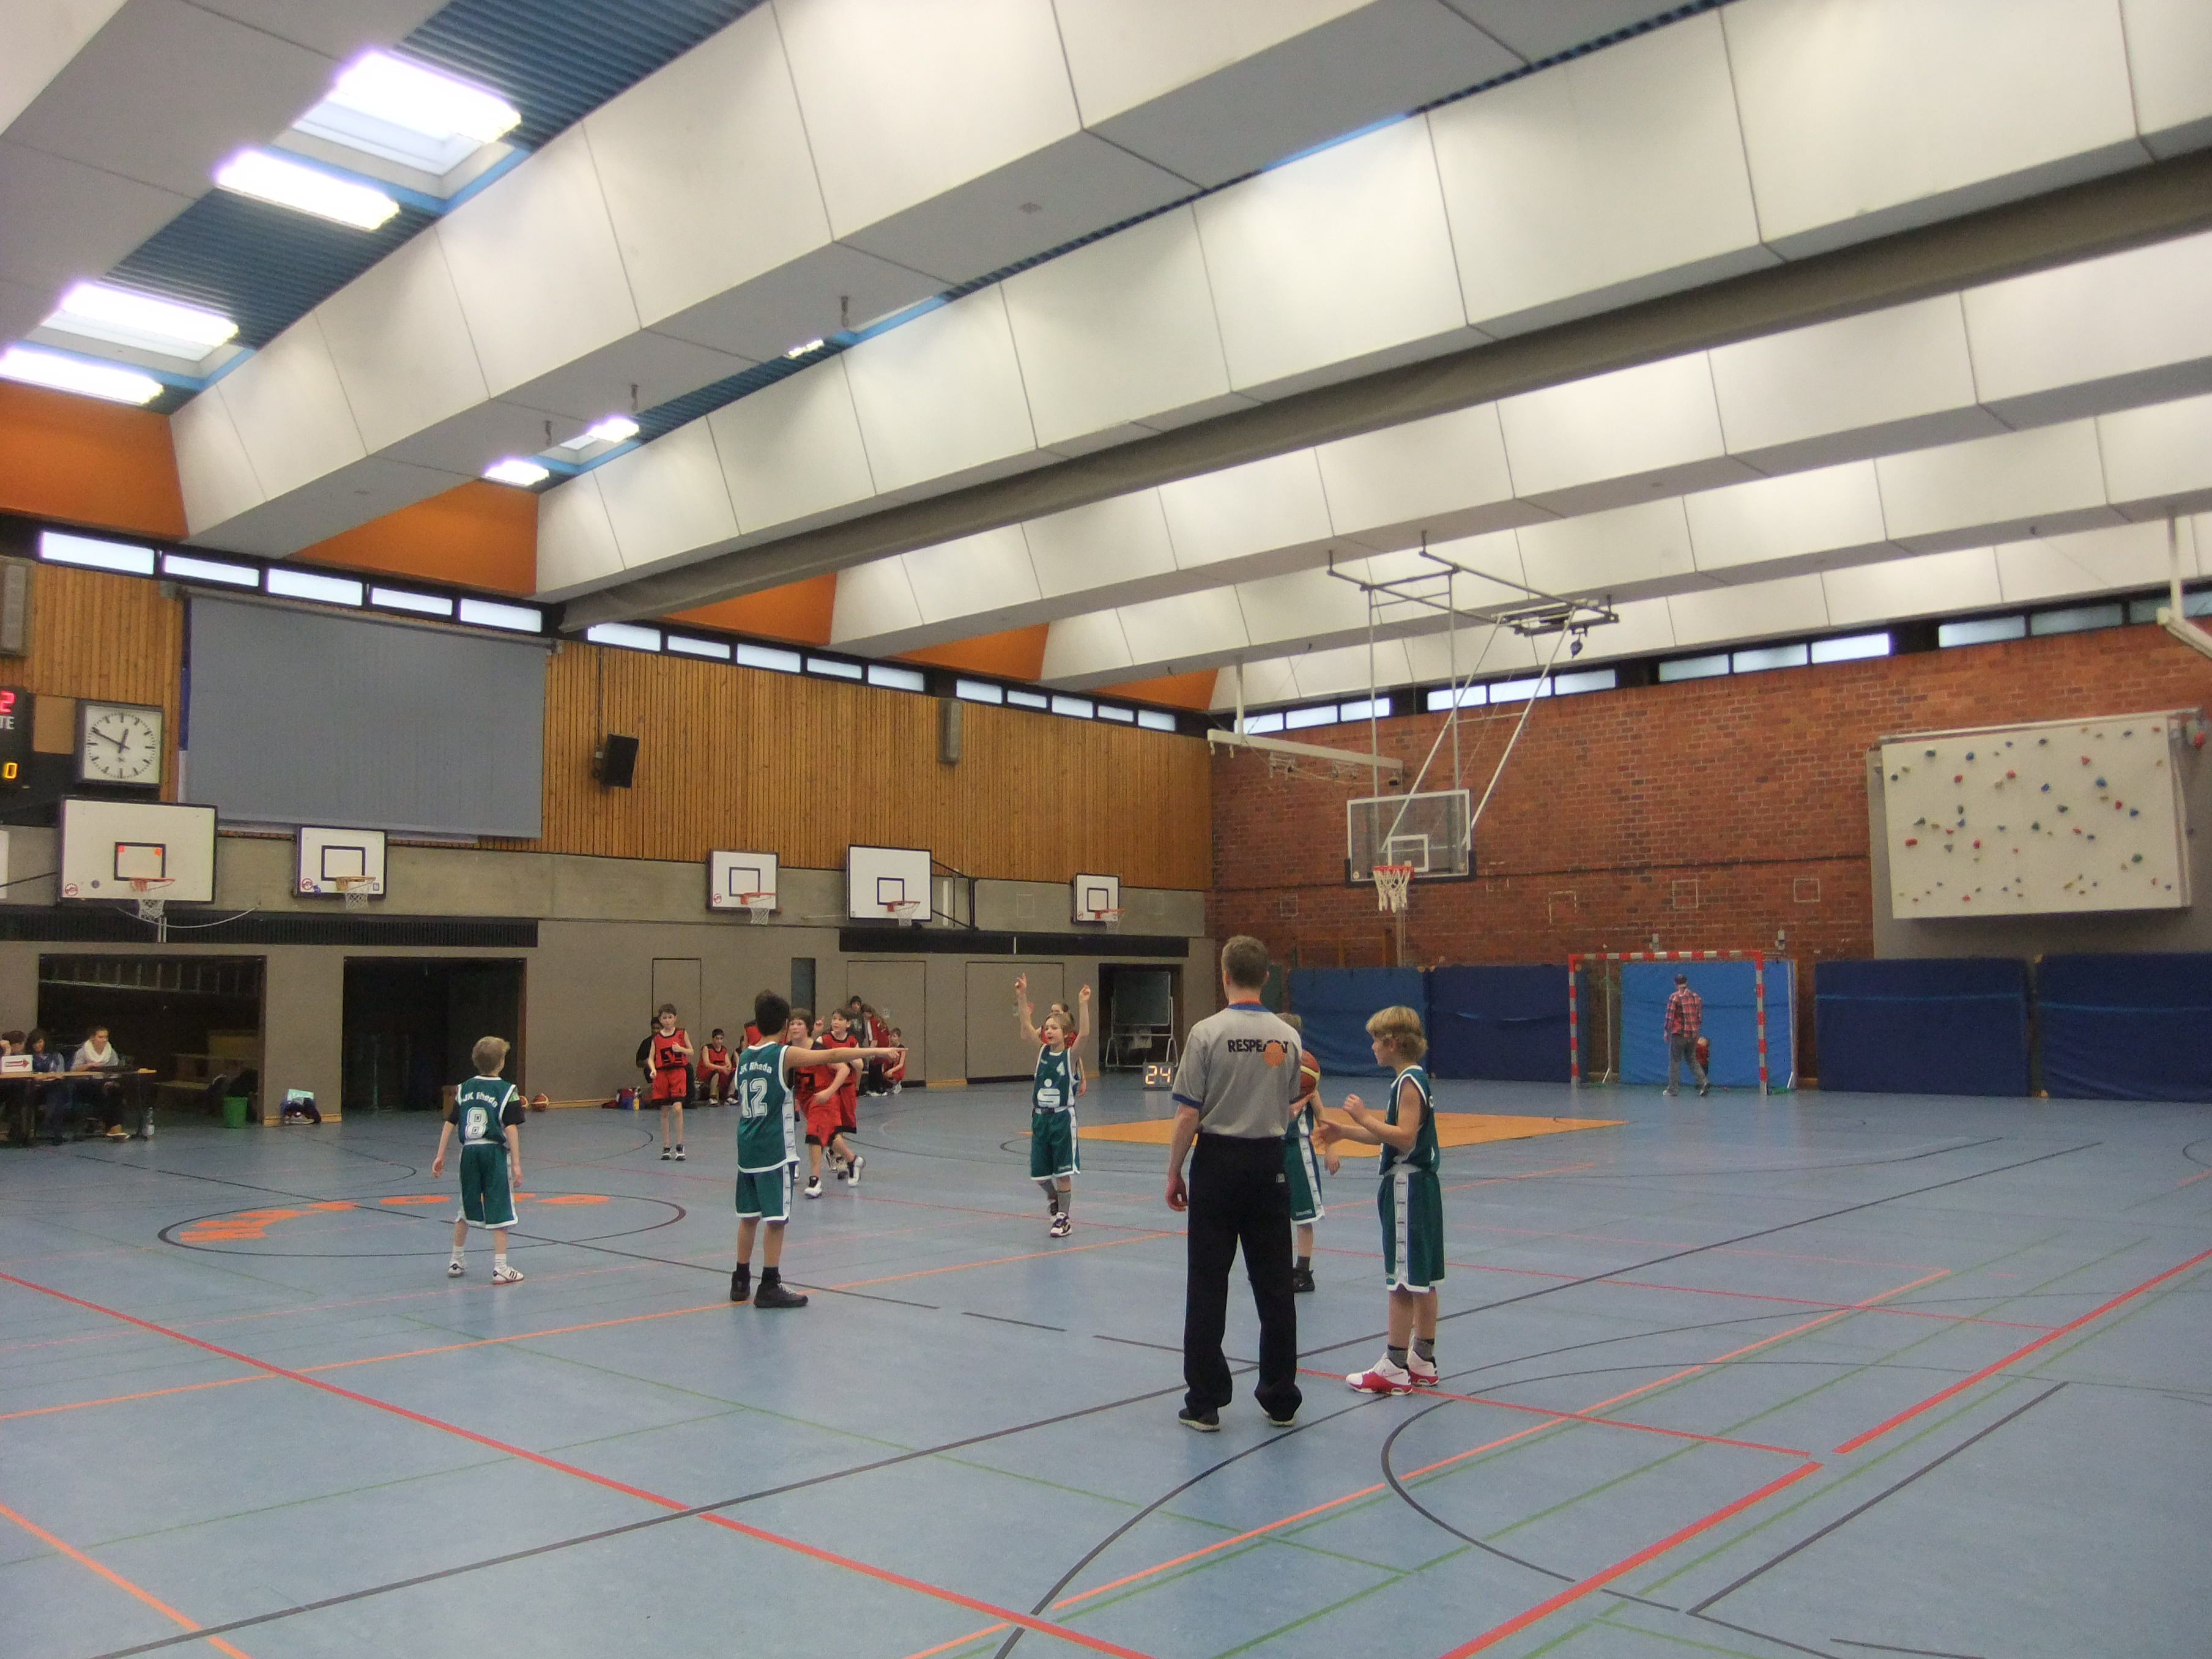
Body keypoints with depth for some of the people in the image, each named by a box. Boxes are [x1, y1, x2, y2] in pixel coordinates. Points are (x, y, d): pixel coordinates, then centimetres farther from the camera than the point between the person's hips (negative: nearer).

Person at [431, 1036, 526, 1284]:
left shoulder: (464, 1089, 7)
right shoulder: (507, 1091, -7)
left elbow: (450, 1124, 7)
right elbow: (511, 1128, -12)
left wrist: (441, 1156, 12)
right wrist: (516, 1163, -11)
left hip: (469, 1152, 5)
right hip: (495, 1153, -5)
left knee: (466, 1210, 19)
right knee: (499, 1212, -1)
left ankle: (455, 1263, 29)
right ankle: (500, 1268, -2)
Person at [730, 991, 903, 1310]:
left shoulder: (743, 1058, 9)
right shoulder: (785, 1054, -10)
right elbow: (833, 1056, -14)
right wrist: (878, 1051, -12)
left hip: (747, 1149, 7)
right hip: (775, 1151, -7)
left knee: (748, 1217, 15)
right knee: (776, 1219, 0)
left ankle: (741, 1283, 23)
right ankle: (770, 1287, 2)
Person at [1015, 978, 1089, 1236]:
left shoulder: (1070, 1055, -7)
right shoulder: (1042, 1050, 2)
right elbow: (1026, 1026, -9)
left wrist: (1084, 1004, -34)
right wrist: (1022, 996, -20)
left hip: (1063, 1118, -4)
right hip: (1040, 1117, 4)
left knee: (1063, 1171, 0)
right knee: (1039, 1172, 10)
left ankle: (1064, 1217, 12)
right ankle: (1053, 1197, 39)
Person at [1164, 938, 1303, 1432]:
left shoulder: (1207, 1033, -13)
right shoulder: (1288, 1037, -1)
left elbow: (1188, 1115, -12)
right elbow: (1289, 1109, 10)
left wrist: (1174, 1172, -1)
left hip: (1218, 1160, -3)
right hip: (1269, 1161, 3)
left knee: (1207, 1286, 5)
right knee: (1274, 1285, 9)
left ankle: (1205, 1401, 9)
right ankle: (1281, 1399, 16)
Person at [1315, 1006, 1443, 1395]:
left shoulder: (1410, 1082, -17)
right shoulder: (1411, 1079, 13)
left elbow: (1404, 1139, -25)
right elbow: (1393, 1135, 17)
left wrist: (1365, 1117, -20)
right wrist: (1345, 1132, 12)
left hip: (1407, 1187, -10)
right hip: (1417, 1185, 10)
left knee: (1403, 1281, -5)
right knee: (1421, 1279, 14)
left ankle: (1395, 1368, 0)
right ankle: (1423, 1362, 21)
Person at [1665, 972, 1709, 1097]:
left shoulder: (1675, 997, -10)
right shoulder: (1696, 997, 7)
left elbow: (1670, 1017, -11)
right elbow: (1700, 1018, 11)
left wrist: (1667, 1031, 1)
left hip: (1679, 1034, -5)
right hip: (1693, 1034, 5)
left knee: (1675, 1061, 3)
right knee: (1692, 1059, 16)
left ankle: (1672, 1089, 5)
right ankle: (1704, 1081, -1)